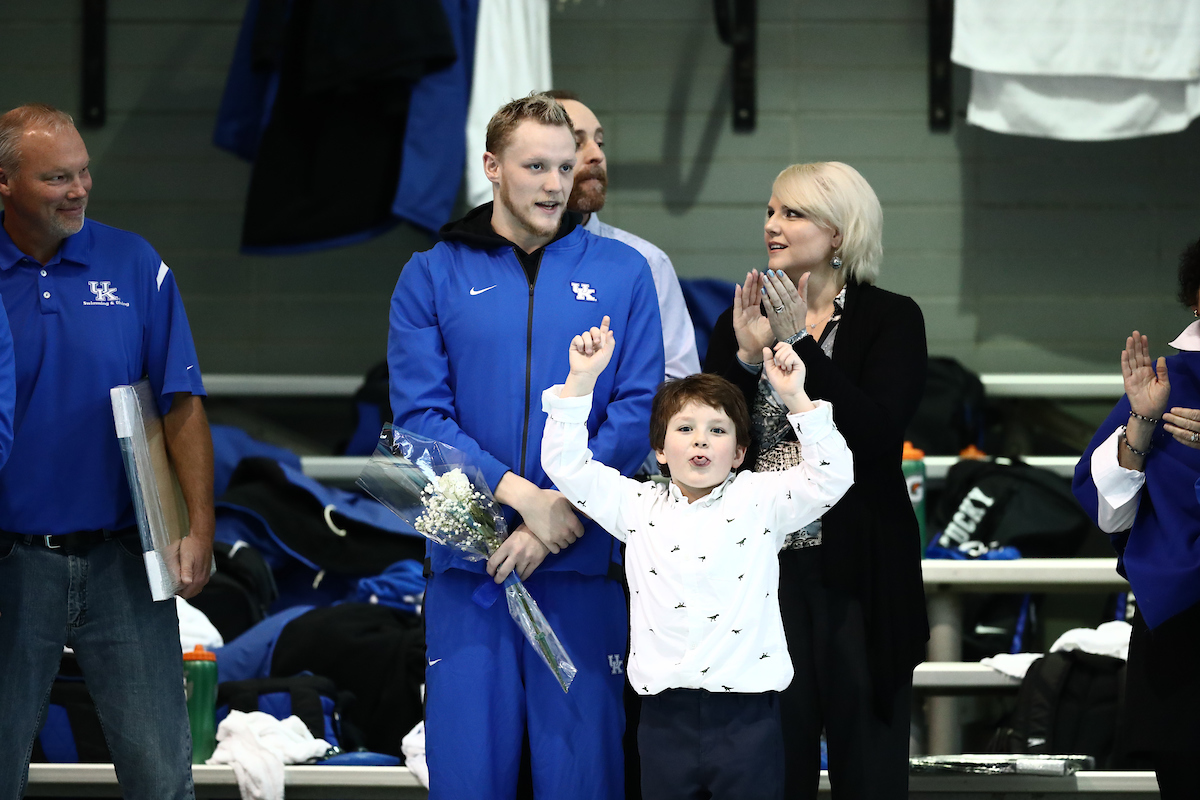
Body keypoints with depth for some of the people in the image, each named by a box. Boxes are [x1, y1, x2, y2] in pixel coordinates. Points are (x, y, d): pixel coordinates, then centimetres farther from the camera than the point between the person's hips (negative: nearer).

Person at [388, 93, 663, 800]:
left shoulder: (622, 272, 7)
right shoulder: (432, 277, 6)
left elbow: (639, 410, 0)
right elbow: (420, 414, -3)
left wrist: (563, 511, -11)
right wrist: (521, 495, -14)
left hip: (584, 563, 0)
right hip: (469, 559, 0)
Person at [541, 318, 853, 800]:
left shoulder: (760, 501, 5)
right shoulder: (637, 507, 9)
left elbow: (831, 476, -5)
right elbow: (565, 464, 5)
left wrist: (795, 397, -14)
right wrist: (580, 380, -3)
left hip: (747, 719, -2)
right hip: (667, 718, 2)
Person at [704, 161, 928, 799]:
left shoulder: (890, 320, 0)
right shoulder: (741, 319, 10)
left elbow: (874, 430, -14)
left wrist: (799, 345, -15)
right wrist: (746, 356, -10)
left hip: (855, 574, -3)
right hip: (761, 565, 3)